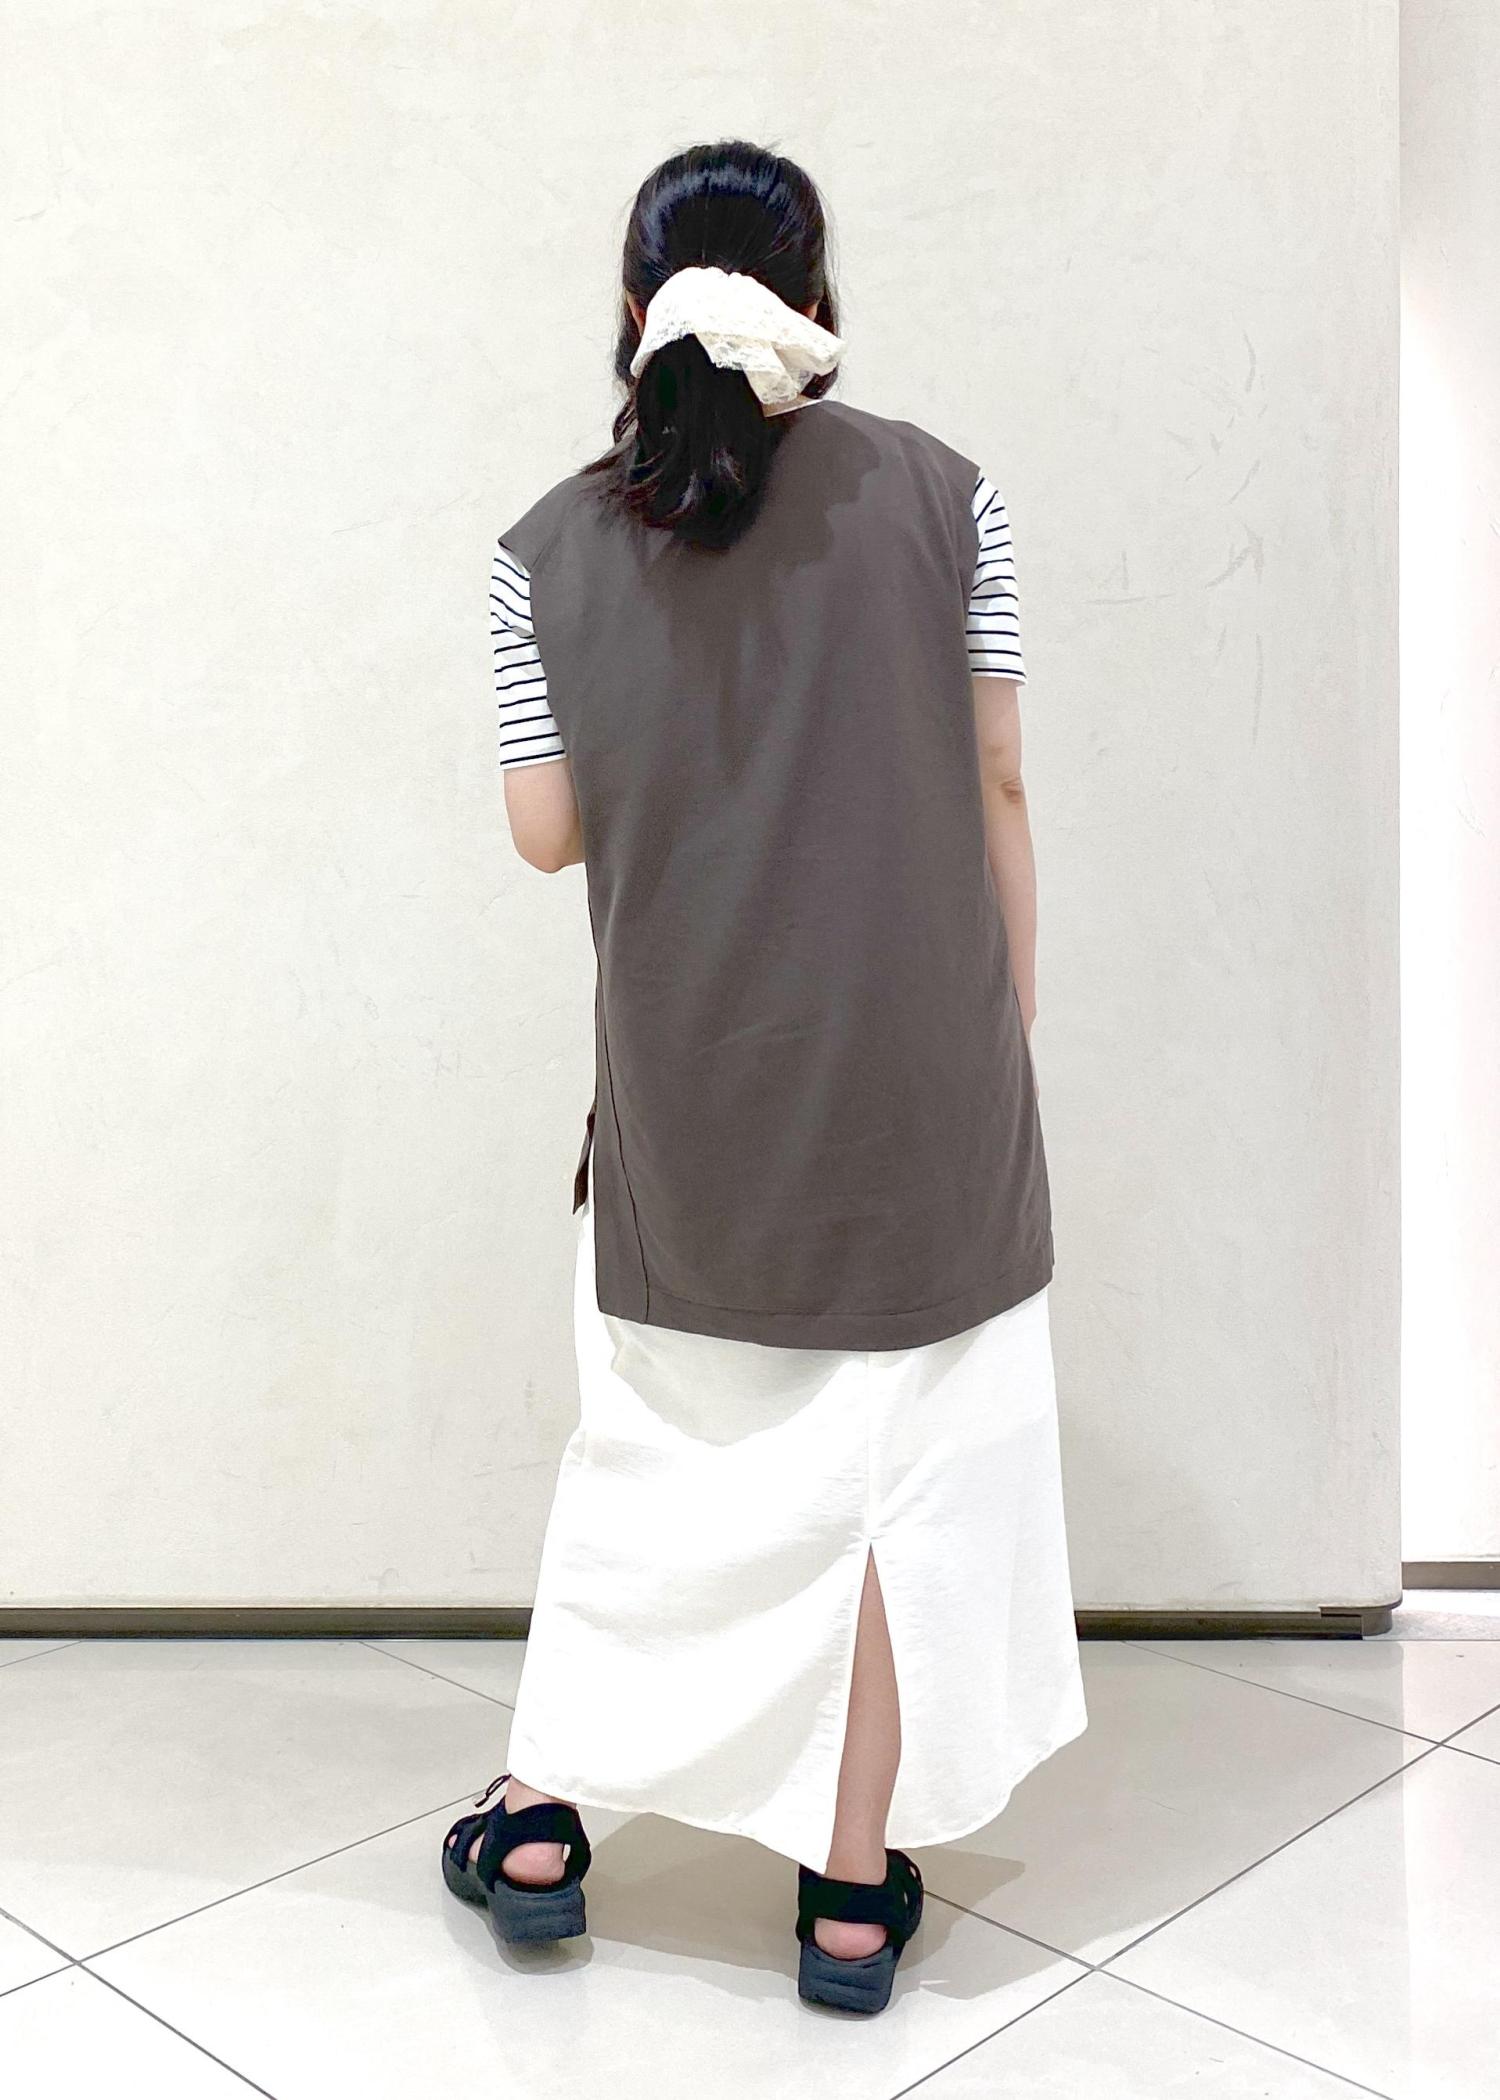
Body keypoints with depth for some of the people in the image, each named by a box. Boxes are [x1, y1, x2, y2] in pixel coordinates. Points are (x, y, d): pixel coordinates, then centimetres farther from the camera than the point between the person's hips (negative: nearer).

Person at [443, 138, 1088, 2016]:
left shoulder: (551, 548, -1)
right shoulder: (941, 494, -3)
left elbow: (546, 829, 1)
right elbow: (993, 791, -2)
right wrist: (1010, 1036, 7)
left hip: (687, 1085, 2)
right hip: (919, 1066, -1)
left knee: (658, 1444, 18)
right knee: (906, 1454, 10)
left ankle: (545, 1819, 31)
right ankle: (856, 1885, 22)